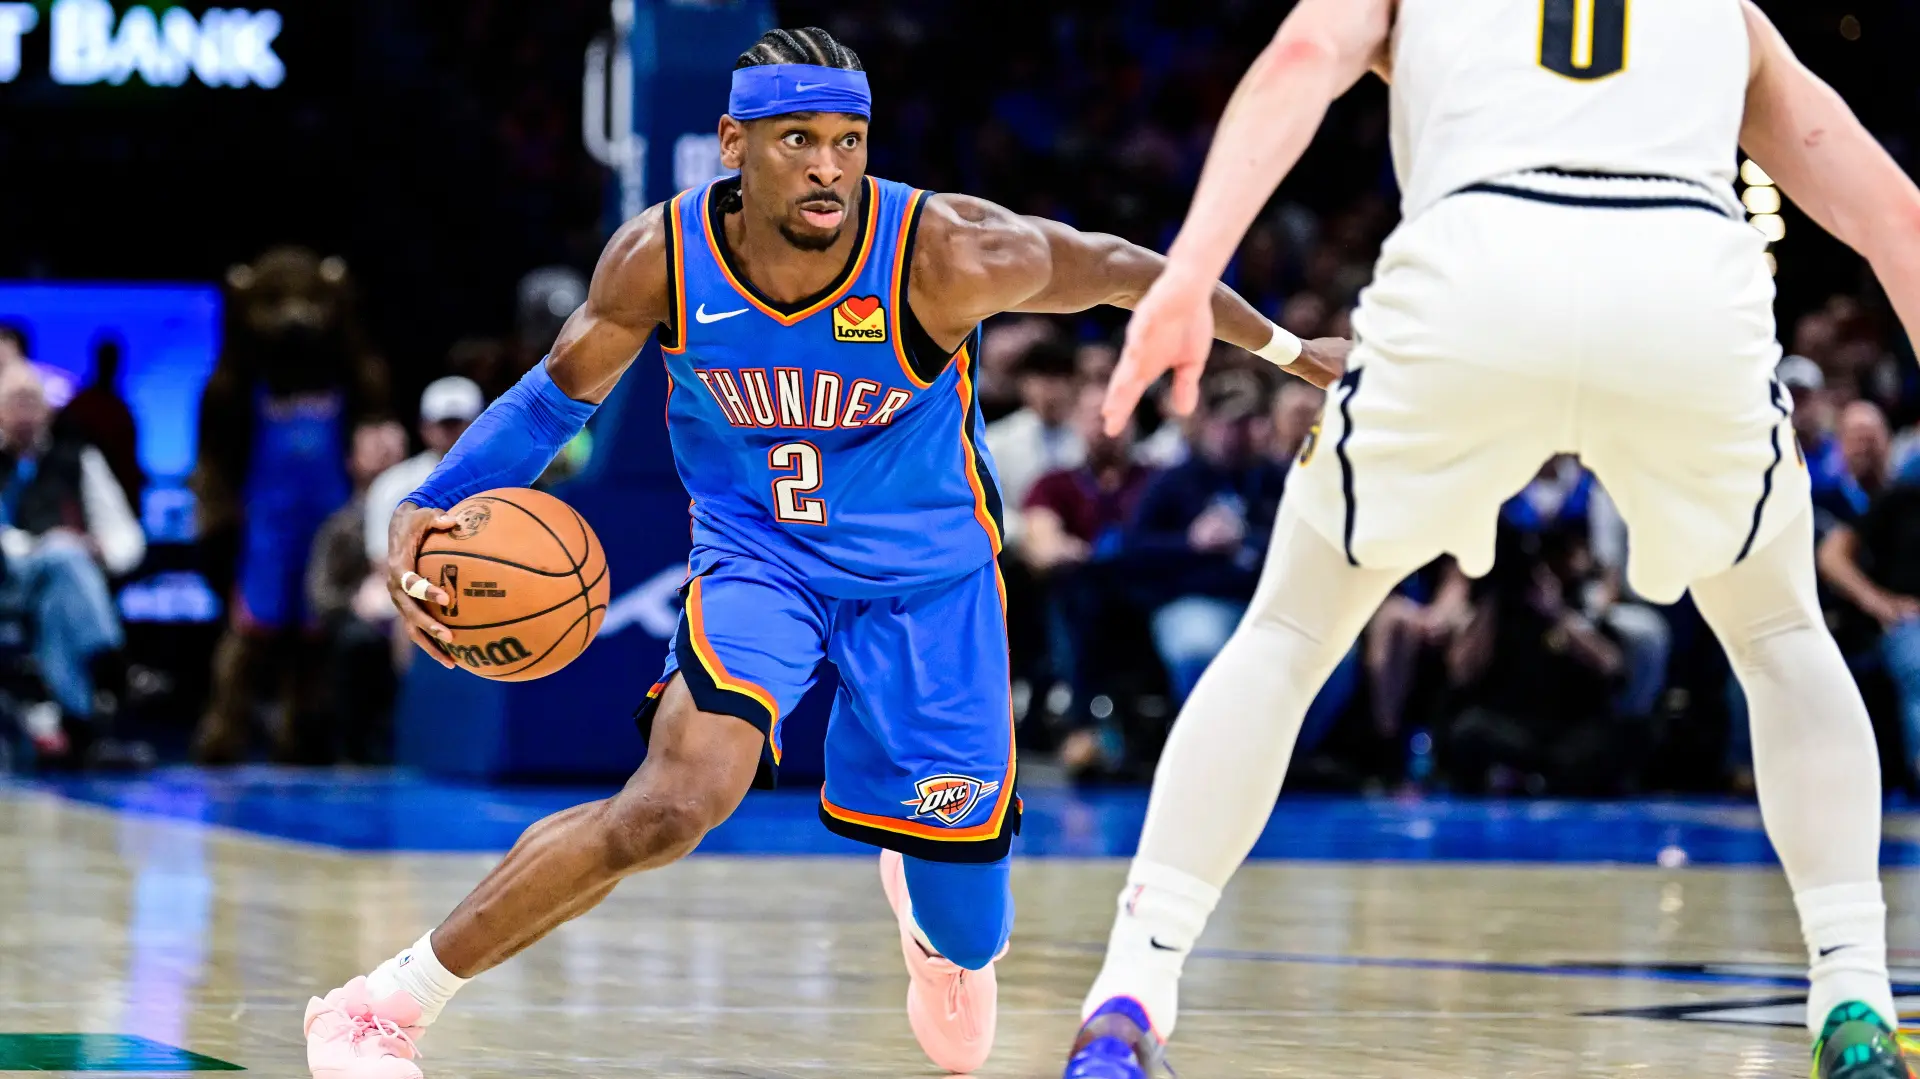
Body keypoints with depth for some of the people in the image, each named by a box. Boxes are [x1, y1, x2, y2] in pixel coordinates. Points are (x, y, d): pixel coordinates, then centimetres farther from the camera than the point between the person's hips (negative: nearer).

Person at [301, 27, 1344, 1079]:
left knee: (965, 926, 5)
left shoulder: (945, 258, -26)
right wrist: (425, 509, -17)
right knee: (677, 803, -29)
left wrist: (1286, 347, 2)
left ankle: (919, 883, 48)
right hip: (757, 555, -1)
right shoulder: (659, 260, -19)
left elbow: (1113, 268, -9)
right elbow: (559, 396, -3)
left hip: (924, 575, 1)